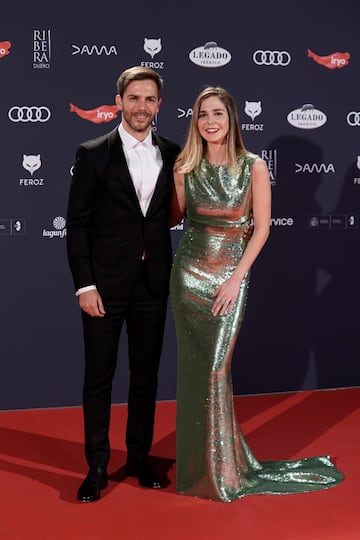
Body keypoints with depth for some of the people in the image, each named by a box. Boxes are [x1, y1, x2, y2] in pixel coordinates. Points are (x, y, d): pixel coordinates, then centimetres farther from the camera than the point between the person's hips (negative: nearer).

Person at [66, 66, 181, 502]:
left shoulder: (172, 155, 4)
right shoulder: (93, 154, -5)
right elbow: (77, 224, -6)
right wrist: (84, 285, -11)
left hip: (153, 285, 3)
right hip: (106, 286, -3)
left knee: (146, 376, 13)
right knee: (99, 377, 6)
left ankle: (139, 459, 28)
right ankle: (97, 467, 19)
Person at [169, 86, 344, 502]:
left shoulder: (253, 167, -6)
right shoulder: (185, 168, 1)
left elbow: (261, 228, -6)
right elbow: (174, 216, 11)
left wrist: (236, 278, -11)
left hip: (230, 277, -2)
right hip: (188, 274, 3)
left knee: (216, 369, -4)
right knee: (193, 368, 7)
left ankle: (224, 468, 13)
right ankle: (197, 465, 23)